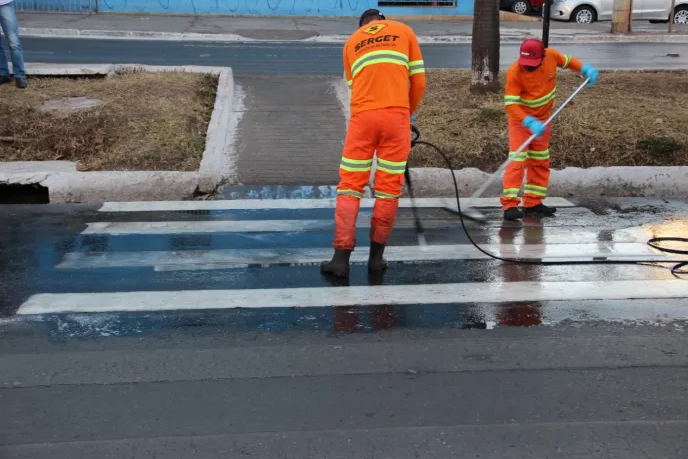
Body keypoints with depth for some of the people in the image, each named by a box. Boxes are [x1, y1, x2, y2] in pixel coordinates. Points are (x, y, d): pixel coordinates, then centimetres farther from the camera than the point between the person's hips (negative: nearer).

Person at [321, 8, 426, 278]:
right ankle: (376, 257, 12)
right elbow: (418, 82, 11)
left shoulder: (351, 41, 22)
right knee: (389, 187, 7)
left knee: (350, 185, 5)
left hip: (362, 116, 1)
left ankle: (341, 258, 0)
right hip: (396, 114, -1)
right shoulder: (404, 31, 16)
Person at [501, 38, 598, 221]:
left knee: (540, 162, 11)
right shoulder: (514, 73, -29)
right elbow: (511, 105, -30)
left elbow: (567, 61, 7)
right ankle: (510, 205, -19)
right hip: (520, 119, -6)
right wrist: (530, 123, -41)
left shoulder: (551, 55, -16)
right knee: (517, 160, -16)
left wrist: (586, 69, -9)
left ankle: (533, 203, 20)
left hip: (542, 118, 6)